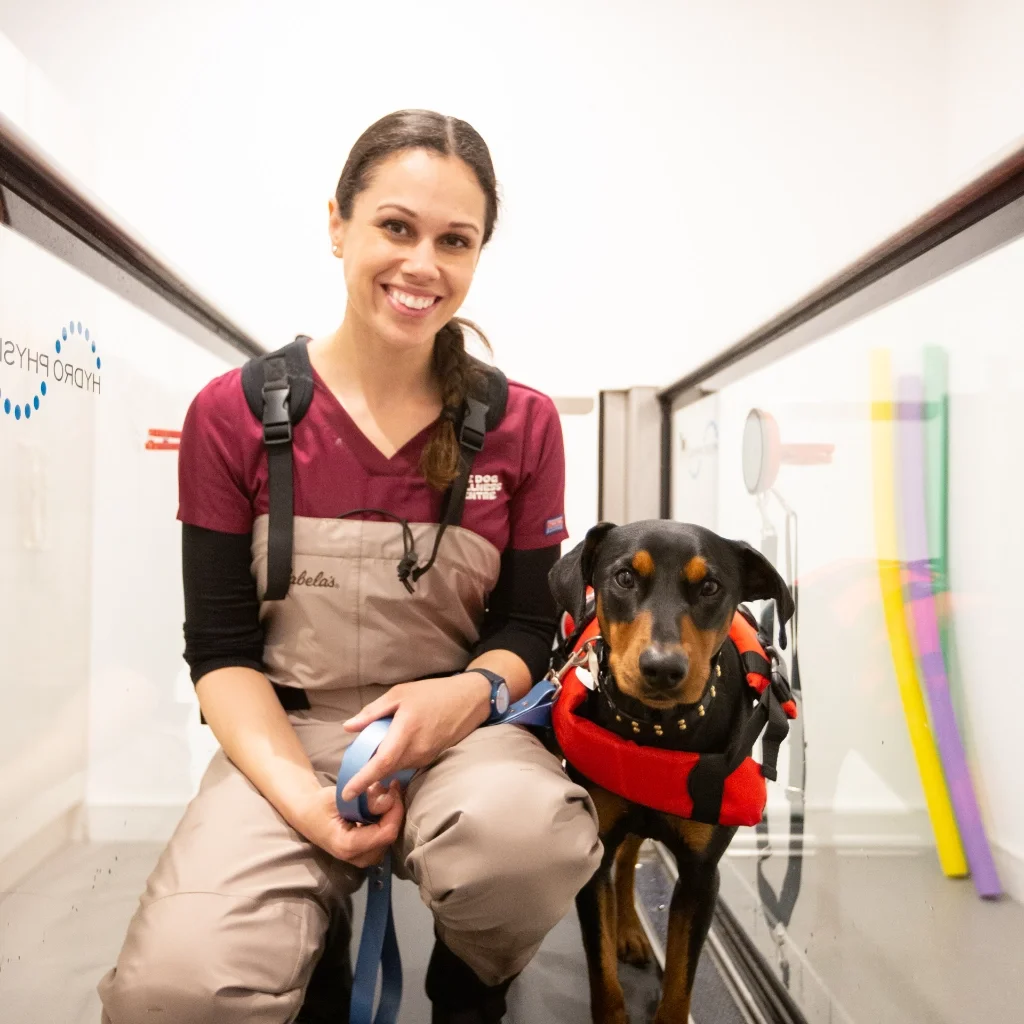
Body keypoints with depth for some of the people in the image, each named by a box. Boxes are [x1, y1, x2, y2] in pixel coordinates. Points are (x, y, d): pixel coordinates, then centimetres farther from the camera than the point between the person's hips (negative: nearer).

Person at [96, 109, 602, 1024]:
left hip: (459, 734, 1)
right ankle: (318, 948, 12)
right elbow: (221, 648, -2)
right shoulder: (233, 416, -2)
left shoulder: (525, 426, 0)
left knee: (522, 831, -34)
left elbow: (530, 628, 4)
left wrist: (466, 694, -20)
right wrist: (303, 800, -18)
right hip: (284, 739, 0)